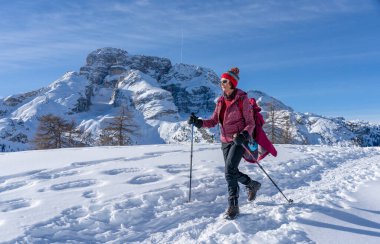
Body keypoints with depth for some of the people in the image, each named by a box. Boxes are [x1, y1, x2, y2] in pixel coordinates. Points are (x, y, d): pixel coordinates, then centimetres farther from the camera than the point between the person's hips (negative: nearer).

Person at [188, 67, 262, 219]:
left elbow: (251, 123, -9)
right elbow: (213, 121, 7)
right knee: (232, 172, 11)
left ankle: (233, 205, -2)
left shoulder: (242, 99, -11)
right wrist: (198, 122, -9)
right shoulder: (221, 101, 6)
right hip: (225, 141, 7)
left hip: (239, 140, -6)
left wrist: (244, 135, -28)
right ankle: (253, 185, 37)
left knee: (229, 171, -16)